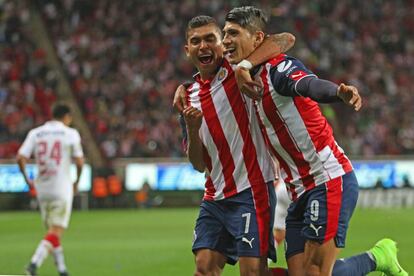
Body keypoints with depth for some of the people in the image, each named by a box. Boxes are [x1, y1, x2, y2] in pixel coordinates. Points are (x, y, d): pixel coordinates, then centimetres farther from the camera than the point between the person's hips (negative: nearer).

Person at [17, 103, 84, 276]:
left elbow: (20, 158, -4)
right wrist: (77, 182, 11)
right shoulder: (71, 134, -2)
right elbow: (79, 162, -5)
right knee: (56, 232, -6)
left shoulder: (35, 133, 6)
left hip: (42, 189, 4)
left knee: (53, 230, 17)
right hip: (62, 189, -4)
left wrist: (27, 180, 10)